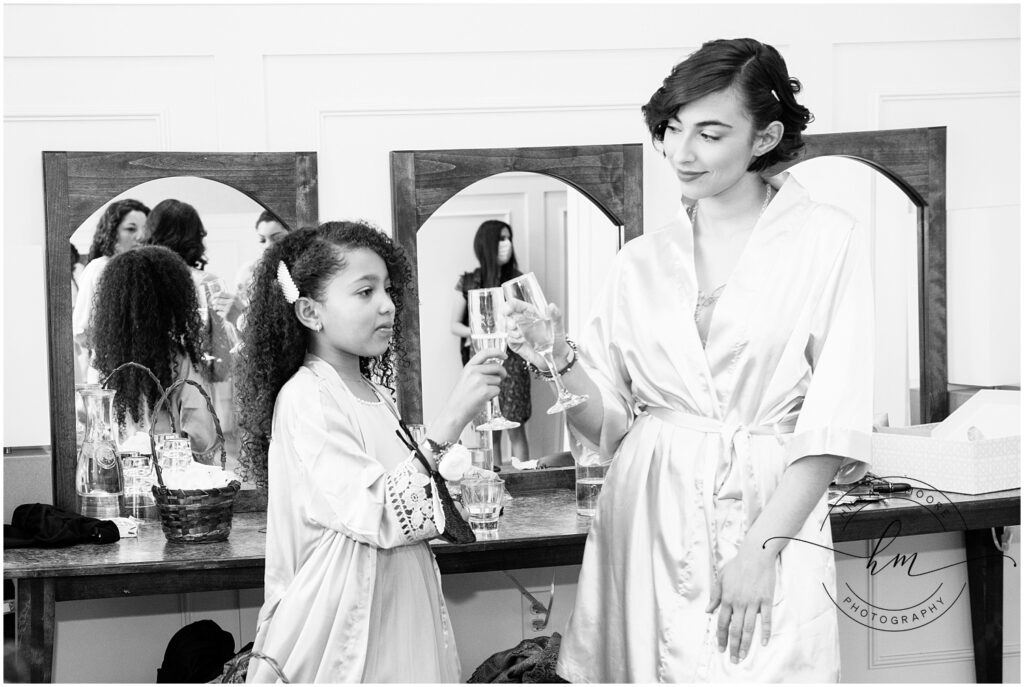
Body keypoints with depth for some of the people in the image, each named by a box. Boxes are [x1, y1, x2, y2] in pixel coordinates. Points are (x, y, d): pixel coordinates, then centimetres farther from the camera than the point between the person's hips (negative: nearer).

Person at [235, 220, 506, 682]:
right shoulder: (303, 398, -15)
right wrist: (449, 422, -27)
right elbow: (380, 516, -24)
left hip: (402, 606, 8)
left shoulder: (375, 393, 9)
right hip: (345, 622, -8)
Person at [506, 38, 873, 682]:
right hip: (646, 515, 3)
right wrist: (560, 363, -9)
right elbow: (609, 422, 9)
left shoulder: (827, 239, 0)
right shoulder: (640, 259, 11)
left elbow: (834, 421, -7)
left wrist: (761, 547, -14)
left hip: (774, 508, -3)